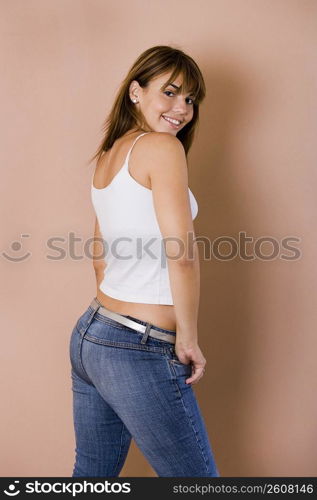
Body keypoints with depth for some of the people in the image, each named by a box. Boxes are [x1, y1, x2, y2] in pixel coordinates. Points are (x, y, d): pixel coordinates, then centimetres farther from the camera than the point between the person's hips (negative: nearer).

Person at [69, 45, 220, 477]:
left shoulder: (107, 155, 13)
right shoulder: (161, 146, -12)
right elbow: (182, 253, -19)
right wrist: (188, 338, -10)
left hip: (89, 334, 9)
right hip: (139, 353, -9)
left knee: (92, 475, 22)